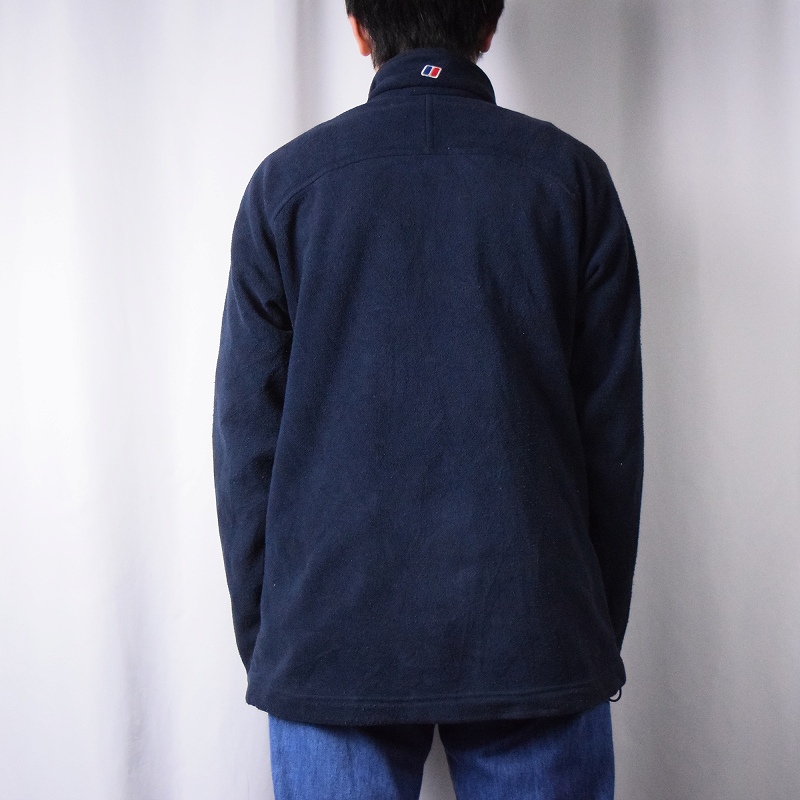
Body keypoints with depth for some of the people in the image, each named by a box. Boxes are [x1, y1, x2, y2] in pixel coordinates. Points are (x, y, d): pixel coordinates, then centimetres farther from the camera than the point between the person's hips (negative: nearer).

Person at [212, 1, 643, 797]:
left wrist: (260, 637, 10)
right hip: (534, 641, 0)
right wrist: (601, 629, 11)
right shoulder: (573, 177, 3)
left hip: (330, 642, 0)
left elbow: (245, 438, 1)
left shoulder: (285, 181, 2)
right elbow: (613, 432, 2)